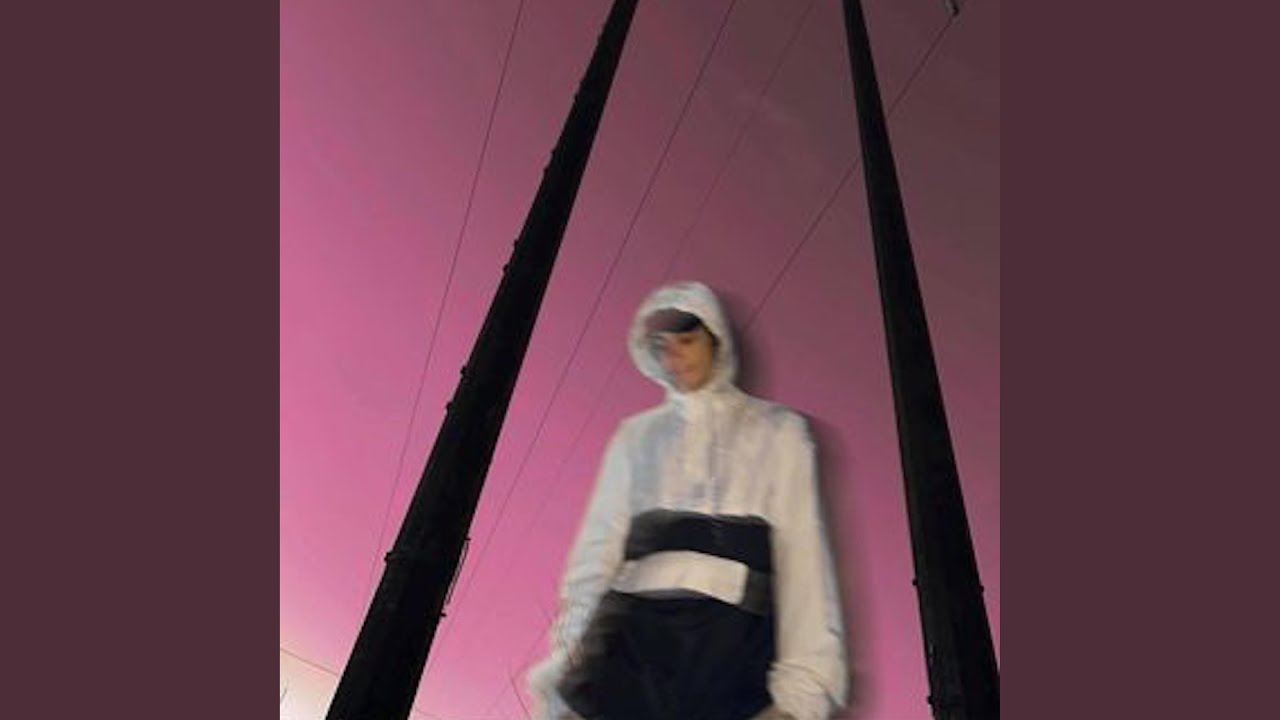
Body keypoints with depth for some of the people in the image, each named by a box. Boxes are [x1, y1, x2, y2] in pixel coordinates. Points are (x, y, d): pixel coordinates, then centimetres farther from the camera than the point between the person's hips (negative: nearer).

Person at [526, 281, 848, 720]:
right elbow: (599, 544, 12)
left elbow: (801, 551, 3)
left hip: (729, 626, -1)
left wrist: (803, 679, -6)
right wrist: (569, 650, 1)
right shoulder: (635, 435, 18)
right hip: (633, 624, 2)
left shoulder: (777, 430, 12)